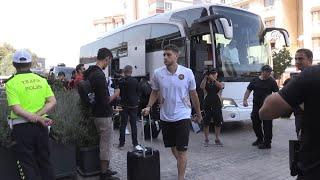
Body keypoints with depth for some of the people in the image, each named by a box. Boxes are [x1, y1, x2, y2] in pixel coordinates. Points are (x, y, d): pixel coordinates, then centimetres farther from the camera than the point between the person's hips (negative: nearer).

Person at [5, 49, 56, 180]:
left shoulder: (11, 83, -7)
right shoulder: (41, 80, 4)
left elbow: (16, 109, -17)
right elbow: (53, 102, -4)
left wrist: (36, 118, -17)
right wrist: (38, 115, -11)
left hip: (22, 127, -3)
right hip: (41, 126, 4)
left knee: (27, 165, 7)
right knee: (45, 162, 18)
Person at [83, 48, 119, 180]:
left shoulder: (90, 72, 8)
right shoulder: (99, 75, -23)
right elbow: (105, 99, -25)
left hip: (97, 113, 10)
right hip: (104, 114, -10)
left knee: (103, 143, 20)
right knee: (106, 144, 2)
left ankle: (104, 169, 32)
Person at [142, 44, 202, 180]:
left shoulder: (187, 72, -8)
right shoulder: (157, 73, -4)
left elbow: (193, 94, 3)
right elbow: (154, 92, 9)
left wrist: (198, 113, 11)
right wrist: (149, 107, -6)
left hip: (182, 116, -3)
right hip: (165, 117, 3)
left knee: (181, 150, -2)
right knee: (172, 147, 18)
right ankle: (182, 165, 45)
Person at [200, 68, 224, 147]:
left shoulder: (218, 83, 8)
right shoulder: (206, 83, 7)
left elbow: (221, 86, -16)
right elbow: (202, 87, -14)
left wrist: (213, 79, -20)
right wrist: (205, 77, -18)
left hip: (217, 105, 0)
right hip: (207, 105, 0)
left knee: (218, 123, 4)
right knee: (206, 123, 2)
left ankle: (217, 139, 17)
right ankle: (206, 140, 12)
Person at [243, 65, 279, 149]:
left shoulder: (271, 81, 0)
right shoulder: (255, 80, 9)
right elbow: (248, 90, 11)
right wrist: (245, 99, -1)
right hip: (256, 106, 4)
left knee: (267, 125, -3)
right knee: (255, 123, 13)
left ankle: (267, 143, 6)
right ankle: (259, 139, 33)